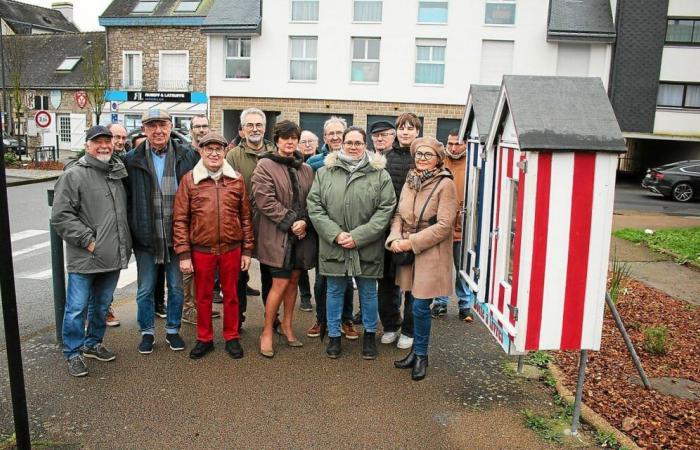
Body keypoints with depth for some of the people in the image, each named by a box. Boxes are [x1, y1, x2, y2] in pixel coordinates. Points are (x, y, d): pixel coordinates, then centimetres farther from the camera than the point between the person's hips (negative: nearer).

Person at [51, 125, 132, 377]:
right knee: (77, 307, 2)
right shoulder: (73, 175, -7)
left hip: (113, 256, 6)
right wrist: (87, 240, -16)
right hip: (84, 258, -6)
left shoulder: (118, 172, 11)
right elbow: (61, 215, -12)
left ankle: (93, 343, 34)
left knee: (102, 305, 18)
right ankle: (73, 353, 17)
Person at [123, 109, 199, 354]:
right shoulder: (132, 160, -3)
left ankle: (172, 330, 31)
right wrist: (131, 231, -2)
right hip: (145, 236, 0)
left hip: (177, 235, 1)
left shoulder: (188, 156, -2)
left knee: (176, 286, 13)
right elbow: (125, 198, 3)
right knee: (145, 289, 11)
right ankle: (147, 332, 30)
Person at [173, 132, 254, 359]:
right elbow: (180, 219, -3)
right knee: (203, 296, 13)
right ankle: (204, 338, 29)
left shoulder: (237, 179, 1)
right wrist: (183, 254, -7)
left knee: (231, 295, 12)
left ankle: (232, 337, 28)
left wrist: (247, 250, 4)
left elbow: (245, 217, 6)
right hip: (201, 250, -1)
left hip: (231, 249, 1)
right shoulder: (189, 180, -3)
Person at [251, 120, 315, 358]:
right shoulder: (265, 166, -5)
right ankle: (267, 332, 10)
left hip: (300, 234, 5)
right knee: (280, 283, -6)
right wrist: (291, 221, -16)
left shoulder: (306, 169, 12)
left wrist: (304, 222, -7)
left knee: (293, 280, 12)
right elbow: (265, 200, -14)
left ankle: (287, 325, 28)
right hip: (277, 235, -5)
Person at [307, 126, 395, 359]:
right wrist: (335, 234, -12)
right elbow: (314, 206, 0)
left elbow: (386, 209, -6)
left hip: (367, 248, -1)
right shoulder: (324, 172, 4)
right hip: (333, 246, 1)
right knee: (334, 291, 13)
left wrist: (359, 236, -13)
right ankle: (334, 335, 29)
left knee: (368, 293, 13)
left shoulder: (380, 175, -1)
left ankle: (370, 334, 32)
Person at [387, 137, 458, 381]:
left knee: (420, 306, -4)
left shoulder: (445, 184, -10)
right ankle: (417, 350, 29)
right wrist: (395, 238, -8)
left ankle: (421, 355, 15)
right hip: (408, 253, 5)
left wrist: (412, 242, -16)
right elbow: (398, 214, 11)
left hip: (431, 254, -5)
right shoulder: (410, 181, 9)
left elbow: (444, 225, -15)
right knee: (415, 304, 13)